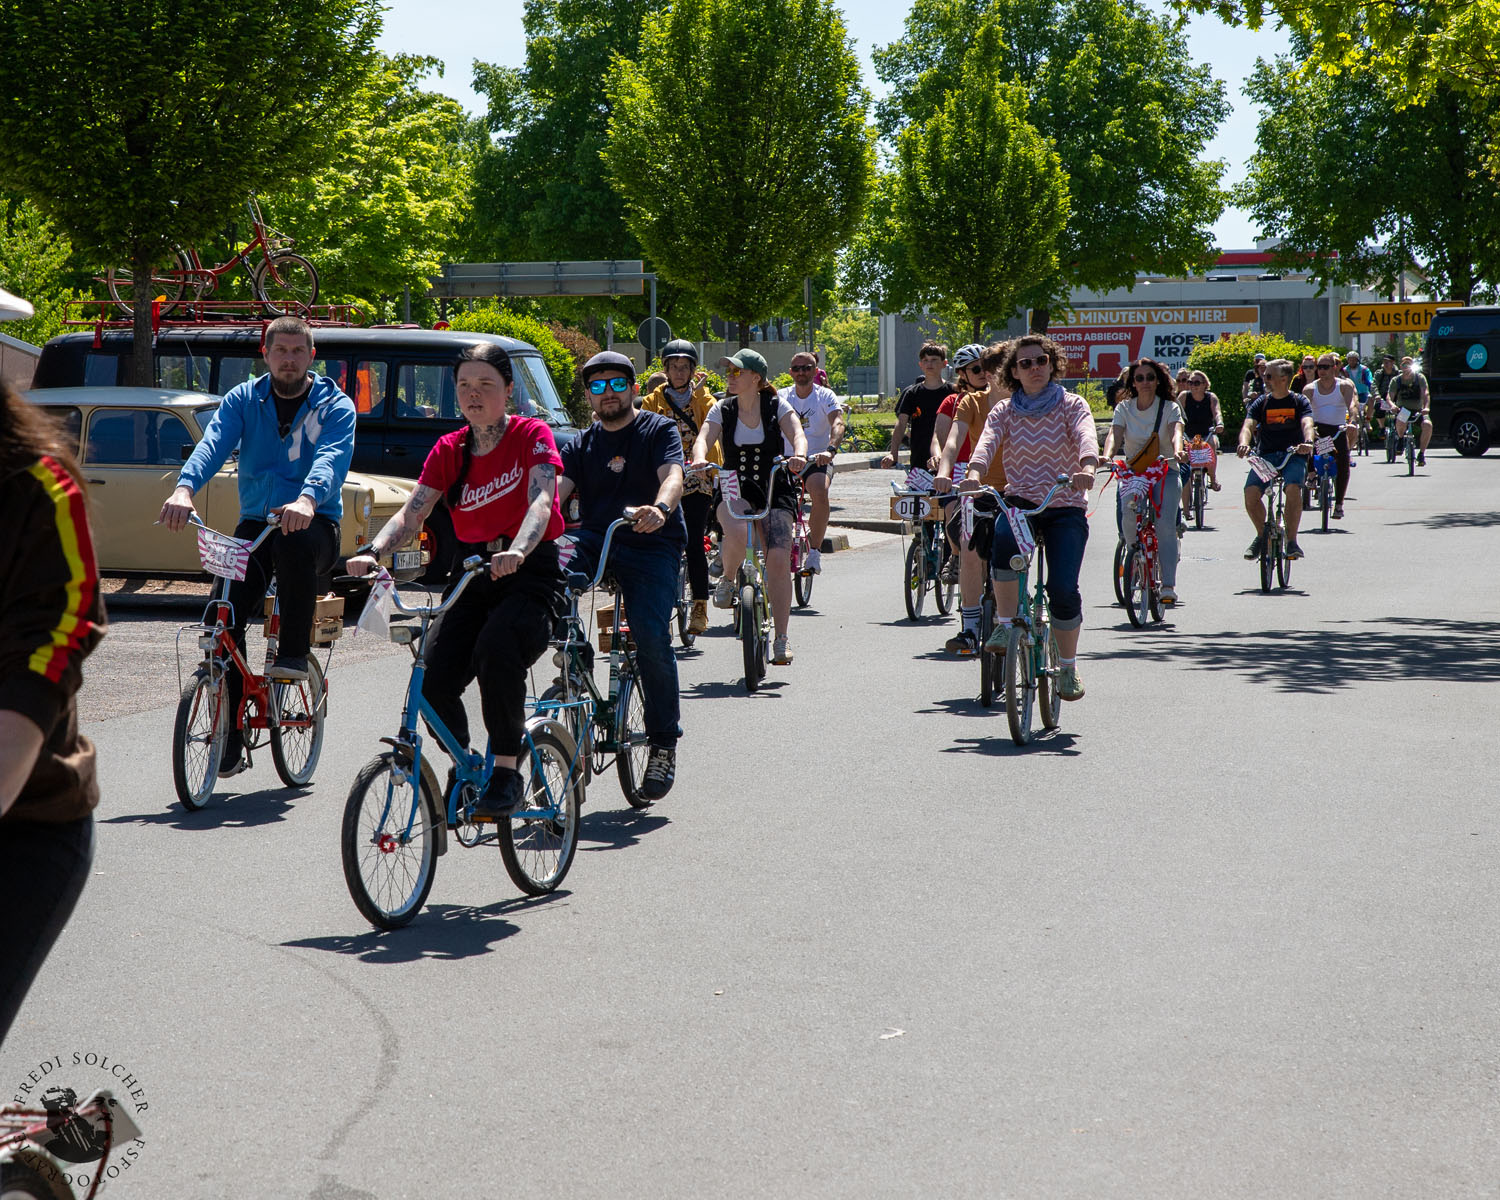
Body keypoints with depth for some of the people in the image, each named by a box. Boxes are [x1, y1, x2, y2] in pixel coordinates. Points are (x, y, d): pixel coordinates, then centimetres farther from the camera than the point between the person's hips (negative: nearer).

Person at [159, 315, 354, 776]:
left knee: (293, 541, -39)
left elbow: (332, 458, -20)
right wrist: (184, 487, -33)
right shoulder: (243, 400, 8)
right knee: (226, 615, -17)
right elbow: (213, 444, -11)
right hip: (256, 521, 3)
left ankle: (294, 651, -21)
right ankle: (230, 734, -8)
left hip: (315, 523, -3)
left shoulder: (335, 406, 0)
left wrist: (308, 499, -43)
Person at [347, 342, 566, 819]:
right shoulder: (449, 450, 8)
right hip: (471, 576, 5)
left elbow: (541, 499, -22)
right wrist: (374, 552, -24)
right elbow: (411, 513, -3)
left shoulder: (532, 435, -5)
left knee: (496, 649, -35)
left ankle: (506, 771, -20)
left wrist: (516, 552, -42)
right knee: (433, 680, -17)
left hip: (529, 573, -4)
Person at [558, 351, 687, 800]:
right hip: (595, 538, 4)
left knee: (652, 635, -22)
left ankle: (664, 744, -7)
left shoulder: (660, 430, 4)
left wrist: (660, 508, -39)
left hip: (651, 544, -3)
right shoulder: (582, 444, 16)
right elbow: (558, 489, -1)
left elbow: (672, 475, -15)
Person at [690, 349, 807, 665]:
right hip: (734, 492, 0)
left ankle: (781, 638, -7)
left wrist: (799, 455, -39)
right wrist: (700, 459, -35)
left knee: (779, 559, -17)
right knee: (738, 534, -35)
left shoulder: (777, 407, 0)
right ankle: (728, 580, -2)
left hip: (774, 492, 0)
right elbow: (703, 439, -12)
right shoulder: (723, 410, 3)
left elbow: (797, 434, -16)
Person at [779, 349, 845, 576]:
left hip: (817, 460, -2)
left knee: (820, 492, -33)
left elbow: (838, 424, -17)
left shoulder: (825, 396, -1)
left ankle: (815, 551, -20)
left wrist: (830, 449, -36)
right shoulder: (781, 397, 7)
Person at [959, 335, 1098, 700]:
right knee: (1003, 538, -35)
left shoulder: (1072, 406, 2)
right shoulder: (1004, 412, 7)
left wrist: (1087, 468, -42)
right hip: (1020, 501, 1)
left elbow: (1086, 436, -19)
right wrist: (974, 474, -35)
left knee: (1063, 589, -16)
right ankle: (1006, 624, -16)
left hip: (1065, 507, -1)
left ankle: (1068, 668, 8)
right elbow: (986, 444, -12)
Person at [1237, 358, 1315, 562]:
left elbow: (1307, 424, -17)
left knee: (1293, 488, -32)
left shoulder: (1300, 401, 2)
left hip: (1294, 455, -2)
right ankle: (1262, 534, 4)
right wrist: (1244, 443, -32)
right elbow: (1248, 425, -8)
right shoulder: (1261, 403, 7)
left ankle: (1292, 540, -20)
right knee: (1251, 493, -23)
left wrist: (1307, 442, -40)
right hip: (1265, 455, 2)